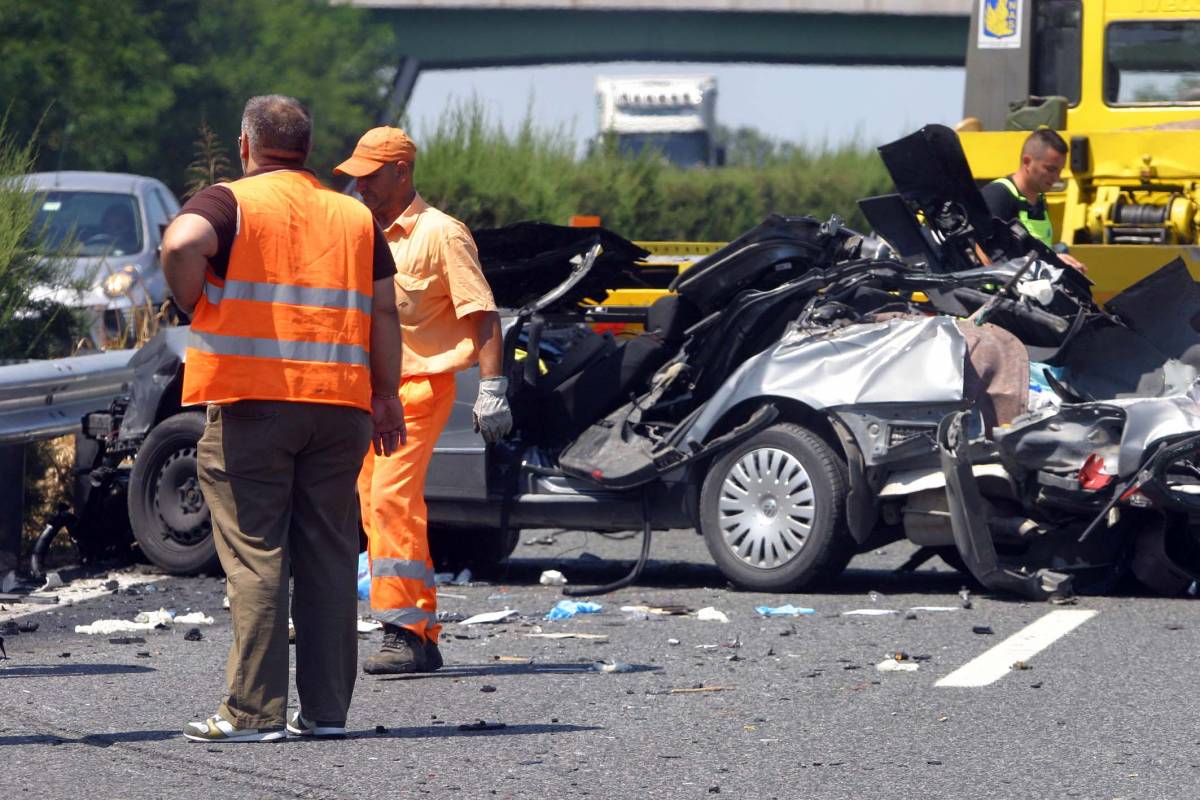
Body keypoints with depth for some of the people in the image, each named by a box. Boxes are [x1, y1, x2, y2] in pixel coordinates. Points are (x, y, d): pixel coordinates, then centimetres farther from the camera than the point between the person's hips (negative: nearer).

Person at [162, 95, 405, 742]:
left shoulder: (230, 203, 0)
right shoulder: (354, 216, 15)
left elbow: (182, 243, -21)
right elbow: (383, 311, 11)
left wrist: (194, 306, -5)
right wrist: (385, 395, 15)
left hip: (252, 401, -4)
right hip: (340, 403, 4)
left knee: (255, 555, -3)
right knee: (329, 555, 8)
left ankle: (255, 711, -6)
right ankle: (326, 707, 8)